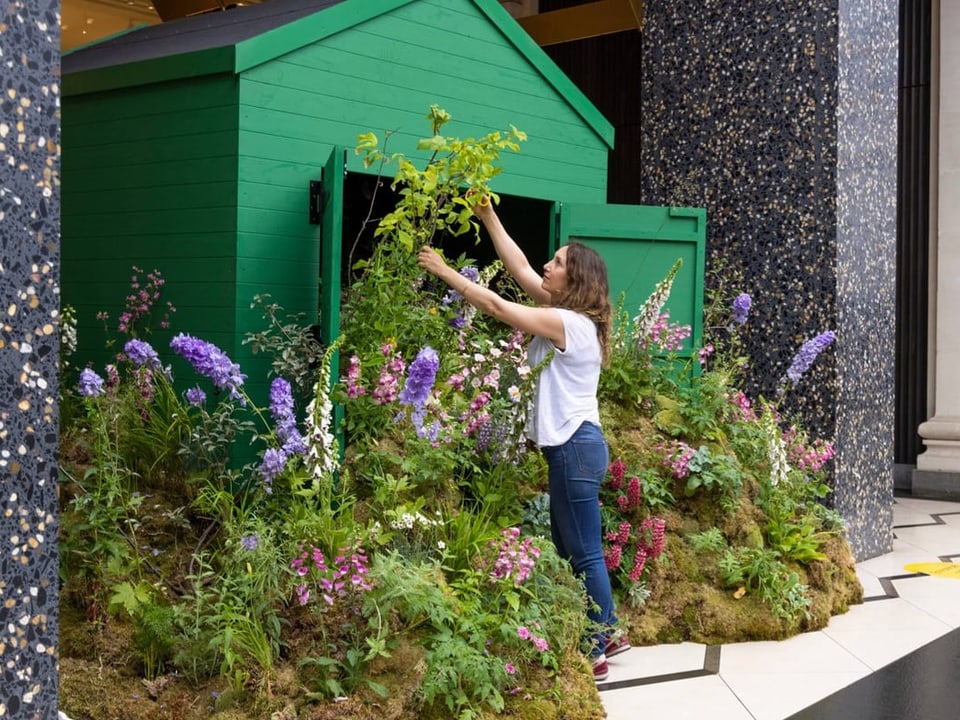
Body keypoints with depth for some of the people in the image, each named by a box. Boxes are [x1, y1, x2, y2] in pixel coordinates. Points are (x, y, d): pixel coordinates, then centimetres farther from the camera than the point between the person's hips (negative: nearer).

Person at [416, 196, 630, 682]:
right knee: (569, 549, 18)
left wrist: (443, 270, -11)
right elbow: (519, 268, 14)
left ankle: (596, 655, 7)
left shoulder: (567, 323, -16)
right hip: (571, 444, 10)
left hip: (575, 446, -10)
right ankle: (606, 632, 29)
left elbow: (497, 306, -17)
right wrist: (488, 219, 12)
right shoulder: (567, 315, 11)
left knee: (585, 552, -2)